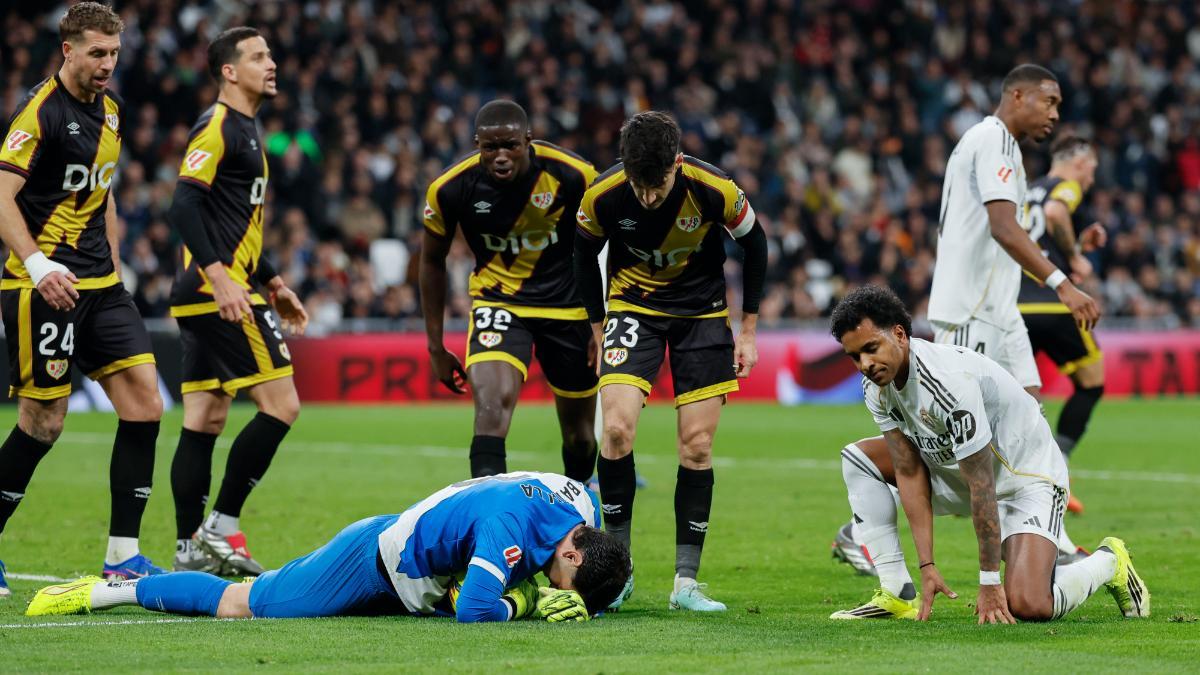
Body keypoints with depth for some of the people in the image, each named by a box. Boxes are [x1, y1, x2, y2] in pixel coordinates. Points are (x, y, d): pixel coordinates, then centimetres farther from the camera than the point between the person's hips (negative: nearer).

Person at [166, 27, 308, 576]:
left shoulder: (243, 129, 21)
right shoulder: (218, 127, -10)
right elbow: (184, 205, -20)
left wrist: (272, 283, 28)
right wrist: (217, 274, -28)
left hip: (208, 297, 10)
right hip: (219, 291, -10)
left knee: (205, 420, 7)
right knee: (281, 405, -10)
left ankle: (191, 551, 7)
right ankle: (220, 529, -8)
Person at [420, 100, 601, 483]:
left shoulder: (573, 176, -20)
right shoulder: (451, 188, -16)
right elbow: (432, 261, 1)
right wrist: (436, 347, 3)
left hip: (567, 304, 1)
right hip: (497, 303, -1)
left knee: (579, 434, 10)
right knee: (492, 406, -26)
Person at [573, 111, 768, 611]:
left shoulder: (715, 191, -24)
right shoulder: (602, 196, -22)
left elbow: (753, 245, -4)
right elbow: (585, 255, 0)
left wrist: (748, 330, -1)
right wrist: (598, 330, 4)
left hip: (702, 311, 0)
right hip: (633, 305, 0)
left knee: (697, 446, -4)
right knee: (617, 429, -18)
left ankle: (686, 581, 3)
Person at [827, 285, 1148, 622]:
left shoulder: (946, 381, -35)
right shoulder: (876, 386, -10)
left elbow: (982, 486, -31)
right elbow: (910, 473, -7)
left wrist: (990, 583, -28)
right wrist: (927, 566, -13)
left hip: (1026, 478, -8)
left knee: (1026, 606, -26)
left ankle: (1108, 562, 6)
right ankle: (895, 594, -2)